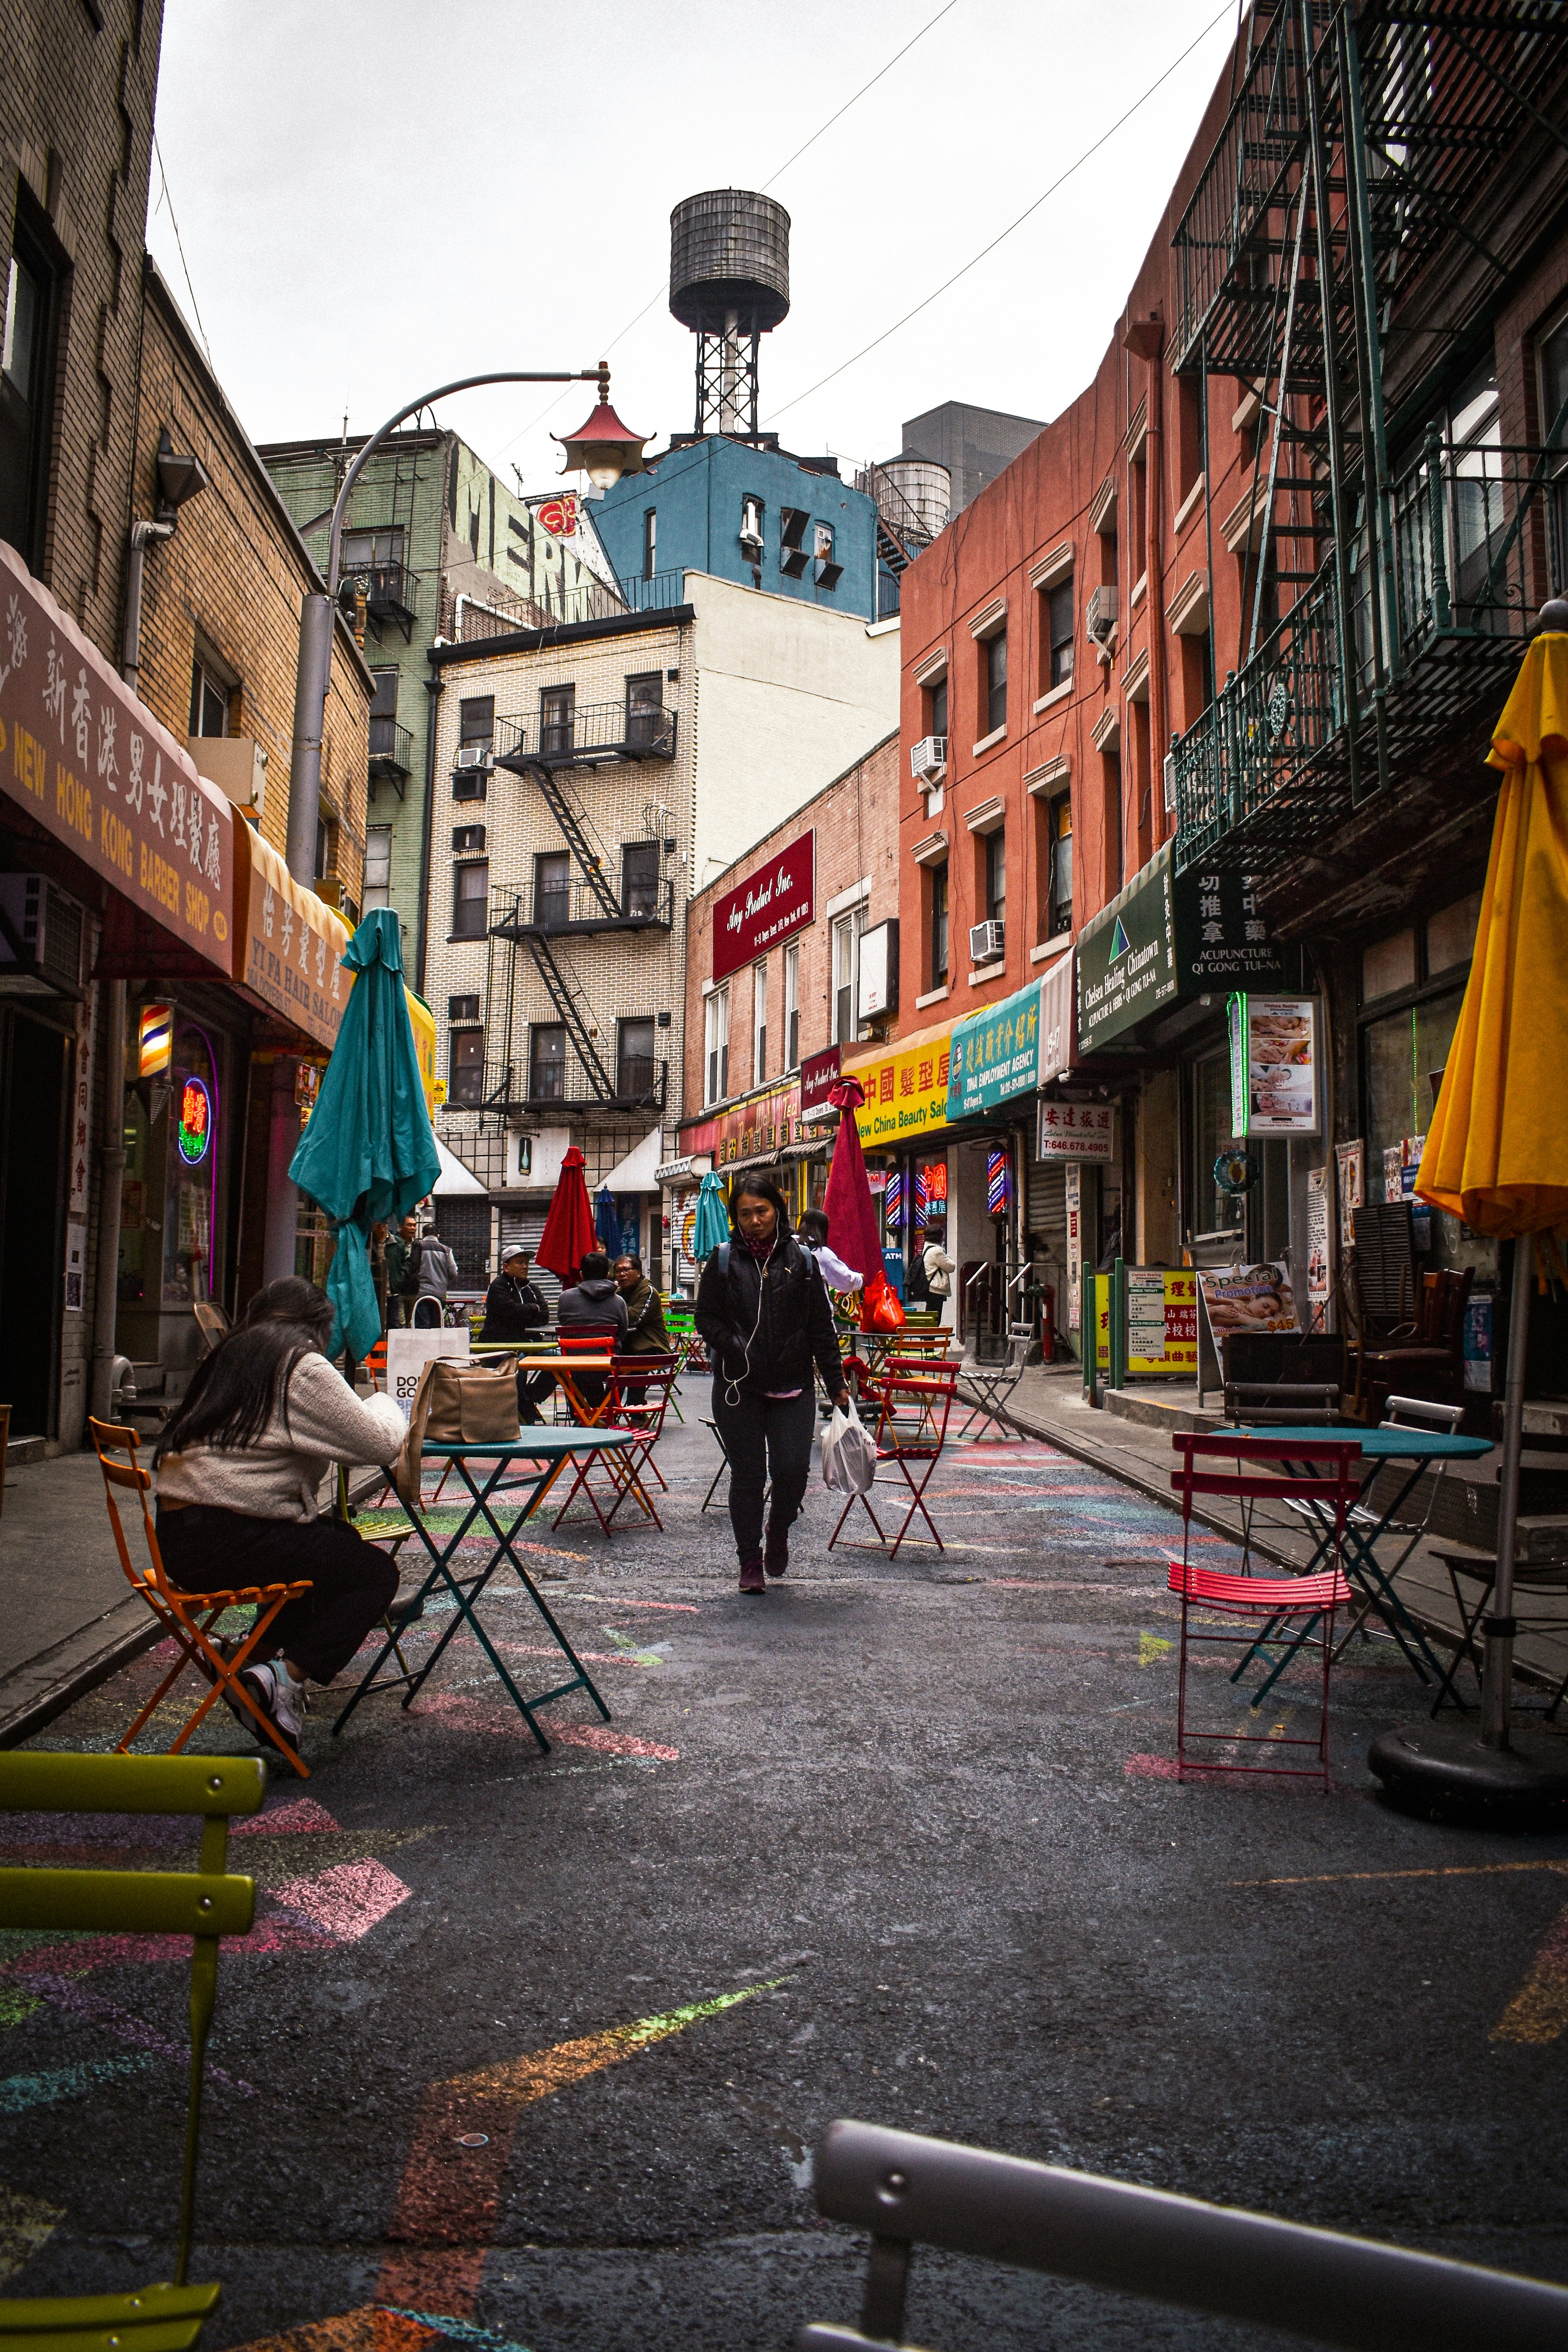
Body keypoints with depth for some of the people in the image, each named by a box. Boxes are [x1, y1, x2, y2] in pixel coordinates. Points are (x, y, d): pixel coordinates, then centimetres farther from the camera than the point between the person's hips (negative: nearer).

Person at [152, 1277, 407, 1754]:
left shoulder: (227, 1355, 16)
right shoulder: (301, 1367, -7)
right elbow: (381, 1443, -8)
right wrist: (385, 1406, 14)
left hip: (176, 1536, 9)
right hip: (228, 1542, -9)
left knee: (338, 1539, 25)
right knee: (376, 1570, 5)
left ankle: (266, 1656, 21)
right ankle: (285, 1678, -6)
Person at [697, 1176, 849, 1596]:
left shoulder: (802, 1260, 4)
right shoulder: (724, 1259, 2)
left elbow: (822, 1326, 7)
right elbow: (706, 1317, 4)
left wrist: (836, 1384, 5)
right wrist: (737, 1352, -12)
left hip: (792, 1387, 1)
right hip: (738, 1388, 0)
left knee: (793, 1470, -5)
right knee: (748, 1474, 3)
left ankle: (779, 1530, 27)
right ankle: (750, 1561, 18)